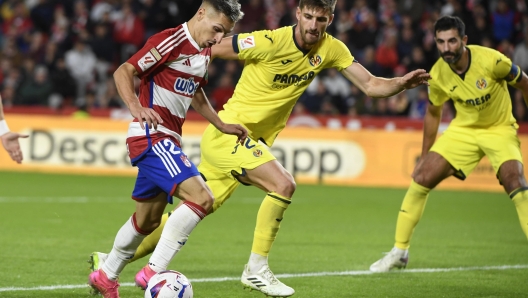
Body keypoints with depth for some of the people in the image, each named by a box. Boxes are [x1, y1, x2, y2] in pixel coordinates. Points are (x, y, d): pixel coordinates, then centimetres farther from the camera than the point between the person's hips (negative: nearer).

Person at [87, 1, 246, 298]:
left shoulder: (204, 53, 13)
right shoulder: (171, 42, -15)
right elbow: (124, 71, -19)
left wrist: (221, 125, 27)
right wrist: (136, 107, -35)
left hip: (168, 140, 10)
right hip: (151, 136, -10)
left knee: (147, 221, 20)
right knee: (202, 197, -23)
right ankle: (153, 271, -20)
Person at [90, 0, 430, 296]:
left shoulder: (331, 49, -1)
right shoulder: (269, 42, -19)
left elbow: (370, 84, -1)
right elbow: (209, 51, -12)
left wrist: (402, 83, -19)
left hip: (253, 142, 7)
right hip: (228, 132, -7)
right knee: (283, 185, -25)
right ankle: (257, 270, -12)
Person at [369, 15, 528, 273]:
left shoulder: (491, 60, -26)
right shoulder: (438, 75, -14)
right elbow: (433, 112, 6)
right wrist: (425, 155, 9)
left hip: (499, 129, -3)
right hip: (463, 129, 3)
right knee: (421, 177, -8)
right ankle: (399, 252, 6)